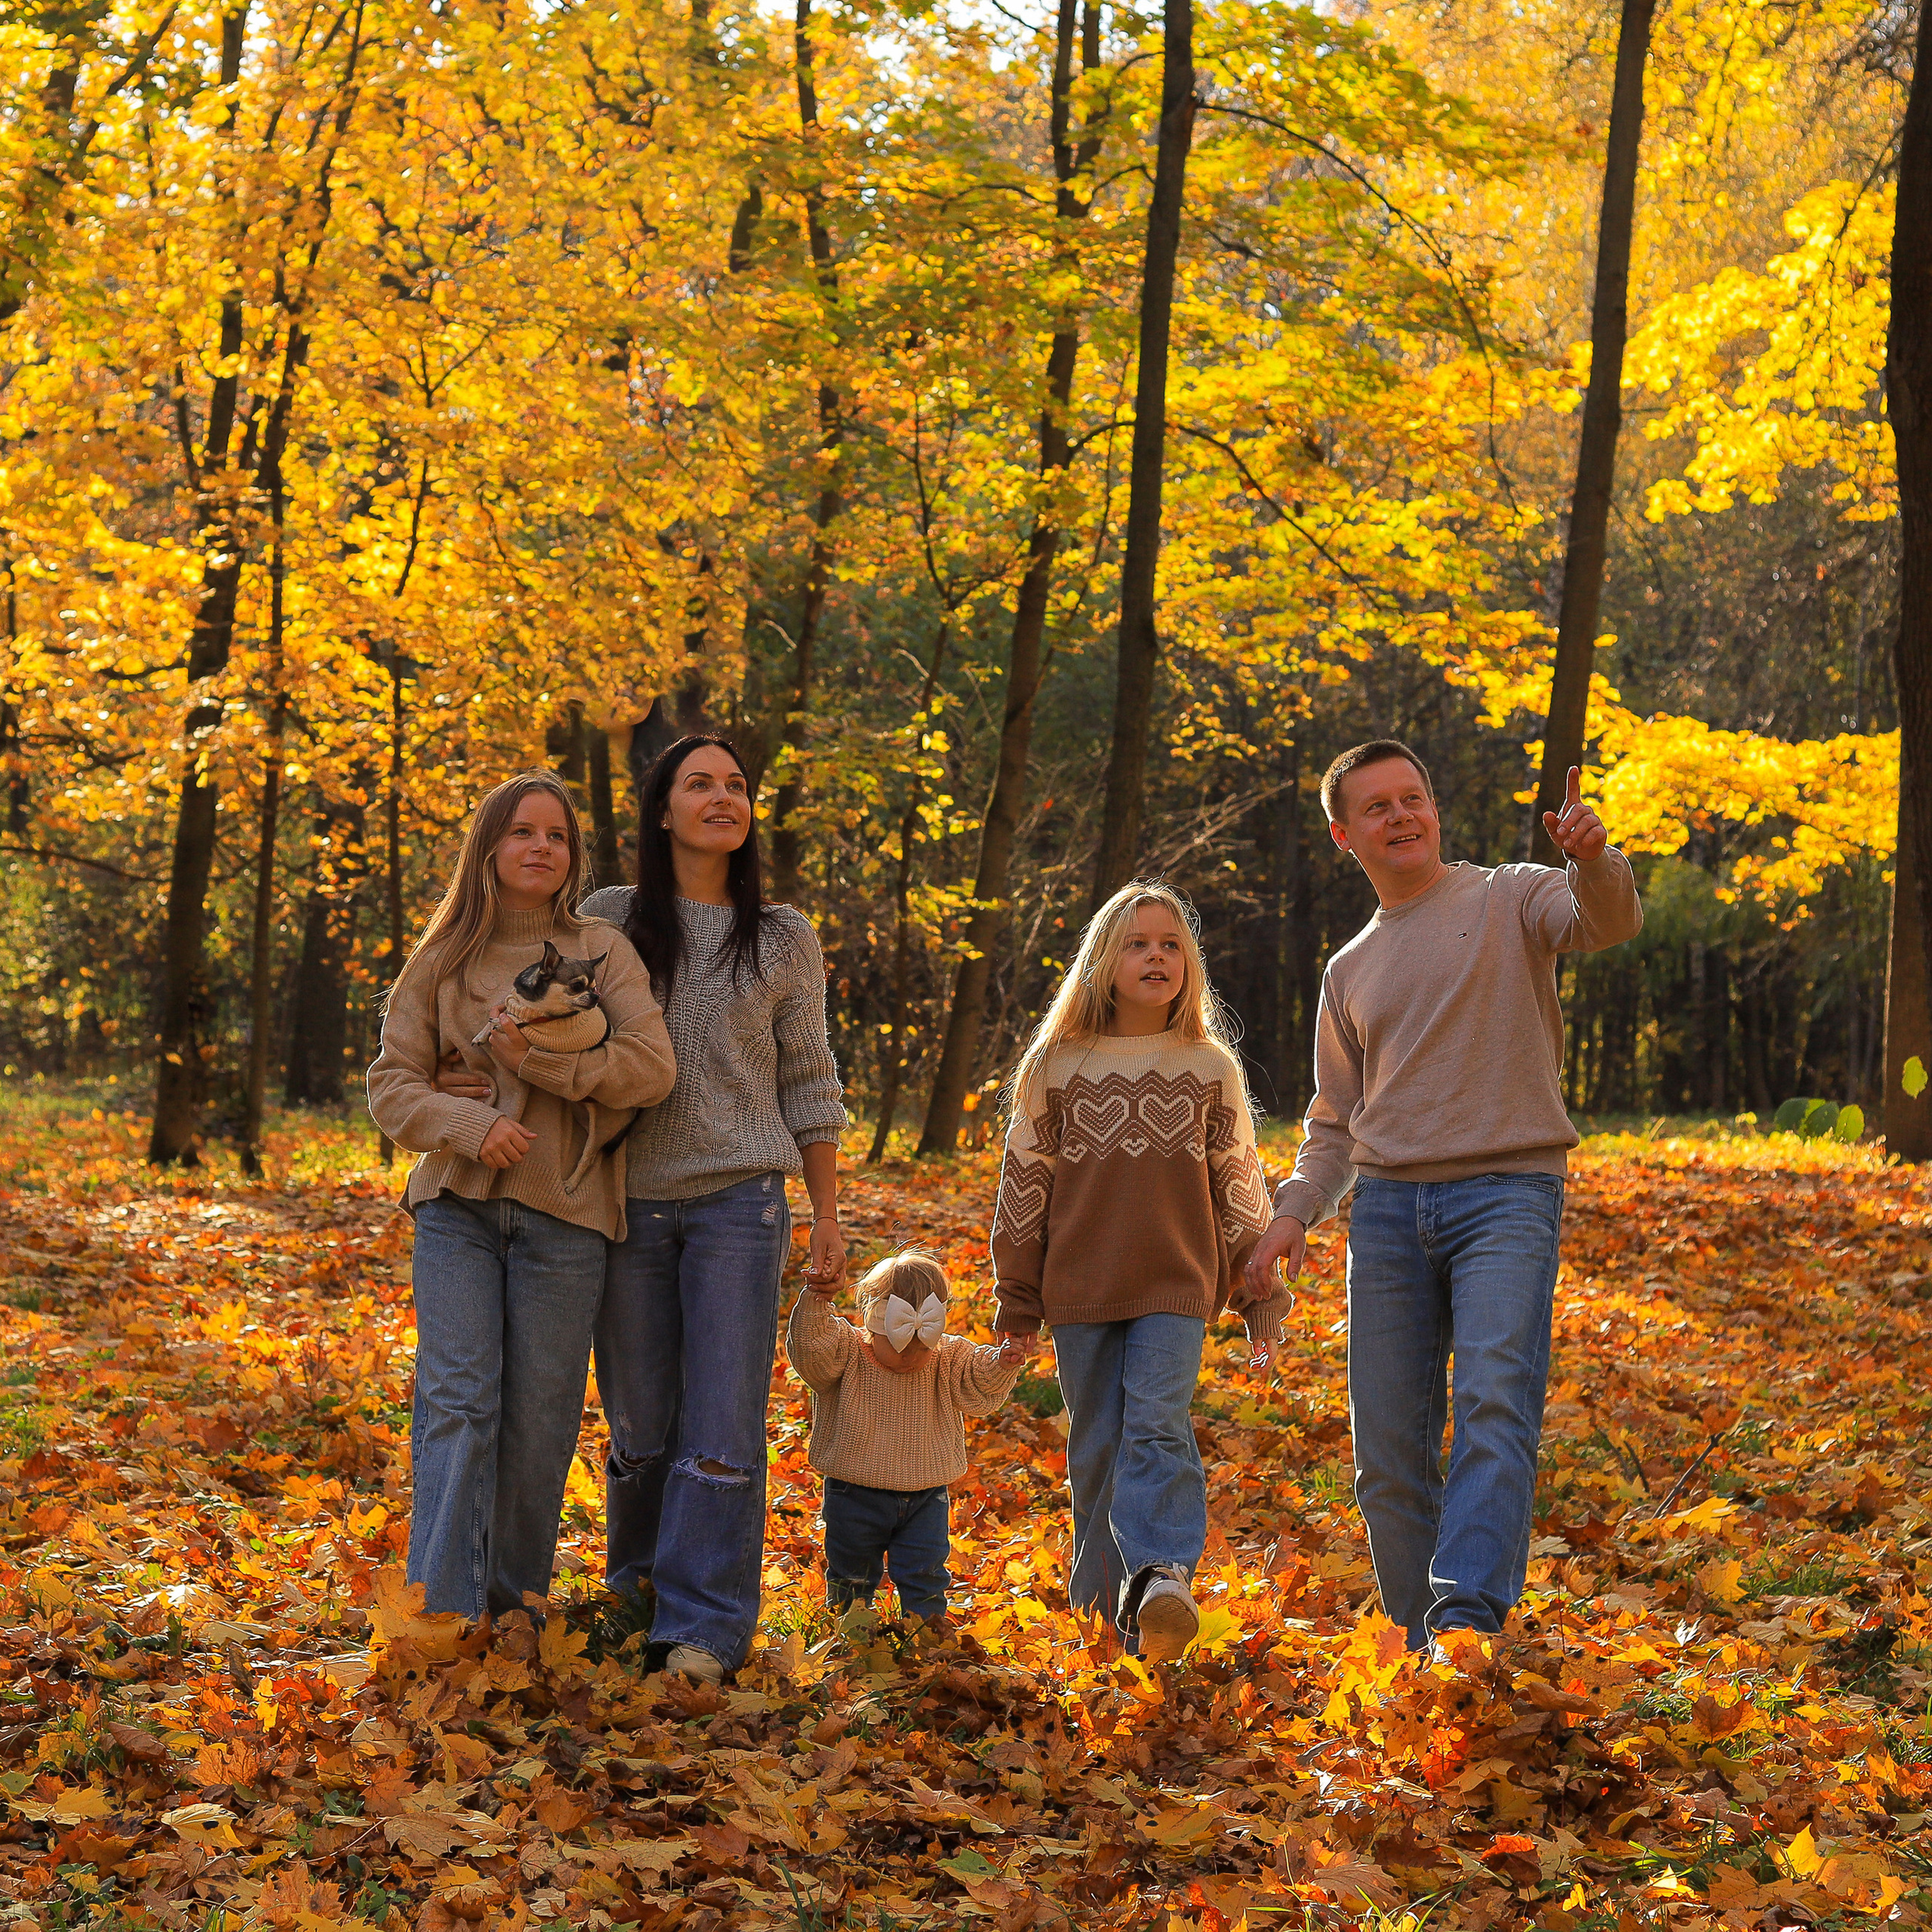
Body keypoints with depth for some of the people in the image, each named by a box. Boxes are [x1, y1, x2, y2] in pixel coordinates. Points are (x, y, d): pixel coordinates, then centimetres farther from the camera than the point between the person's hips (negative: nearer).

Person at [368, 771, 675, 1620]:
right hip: (459, 1206, 0)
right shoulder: (443, 960, 9)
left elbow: (651, 1069, -6)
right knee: (457, 1402, -9)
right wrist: (471, 1125, -12)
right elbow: (391, 1084, 6)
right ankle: (442, 1615, -11)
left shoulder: (600, 950, 5)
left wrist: (535, 1059, -12)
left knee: (539, 1415, 3)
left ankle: (516, 1605, 18)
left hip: (563, 1210, 0)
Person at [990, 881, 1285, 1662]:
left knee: (1157, 1426, -18)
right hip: (1080, 1290, 1)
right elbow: (1023, 1189, 8)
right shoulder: (1057, 1066, 6)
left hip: (1177, 1284, -1)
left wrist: (1261, 1298, 8)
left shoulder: (1209, 1068, 7)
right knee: (1097, 1446, 4)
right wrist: (1017, 1307, 7)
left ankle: (1163, 1576, -29)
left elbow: (1240, 1190, 11)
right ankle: (1107, 1604, 12)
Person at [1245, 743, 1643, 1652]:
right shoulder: (1348, 973, 21)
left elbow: (1608, 922, -13)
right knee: (1388, 1453, 1)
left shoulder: (1509, 900, 8)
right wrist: (1293, 1210, 5)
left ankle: (1468, 1619, -32)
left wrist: (1593, 861, -36)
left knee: (1496, 1402, -23)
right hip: (1388, 1206, 5)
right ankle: (1418, 1650, 10)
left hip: (1506, 1192, -4)